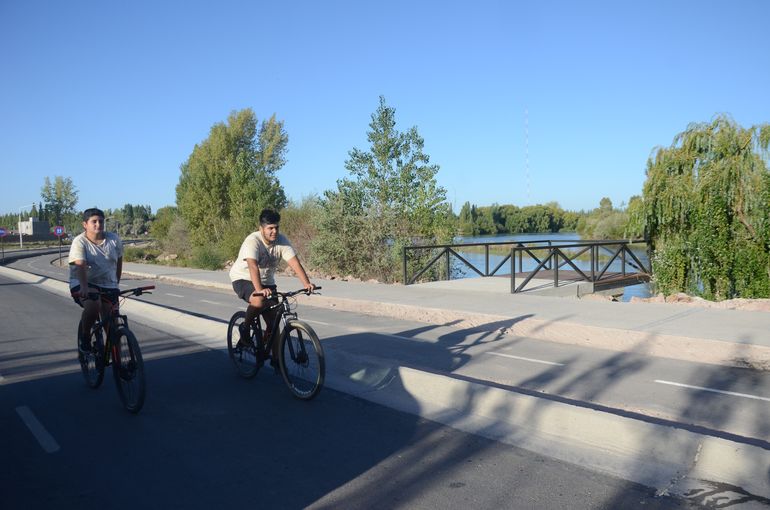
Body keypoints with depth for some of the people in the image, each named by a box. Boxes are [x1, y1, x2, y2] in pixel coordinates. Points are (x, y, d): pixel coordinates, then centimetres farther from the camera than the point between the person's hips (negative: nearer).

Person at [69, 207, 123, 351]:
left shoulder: (114, 239, -1)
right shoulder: (79, 242, -12)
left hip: (108, 286, 3)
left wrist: (116, 283, 12)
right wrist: (84, 286, -42)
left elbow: (119, 261, 12)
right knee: (93, 305, -34)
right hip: (83, 284, -3)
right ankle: (84, 335, -5)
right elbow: (80, 265, -27)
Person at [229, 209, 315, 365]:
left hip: (266, 282, 5)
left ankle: (276, 359, 12)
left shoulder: (282, 241, -13)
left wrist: (306, 284, -38)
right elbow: (253, 266, -42)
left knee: (273, 322, -1)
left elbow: (295, 263, -23)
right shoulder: (253, 241, -27)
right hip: (243, 279, -5)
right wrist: (259, 290, -57)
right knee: (259, 300, -36)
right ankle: (245, 329, -8)